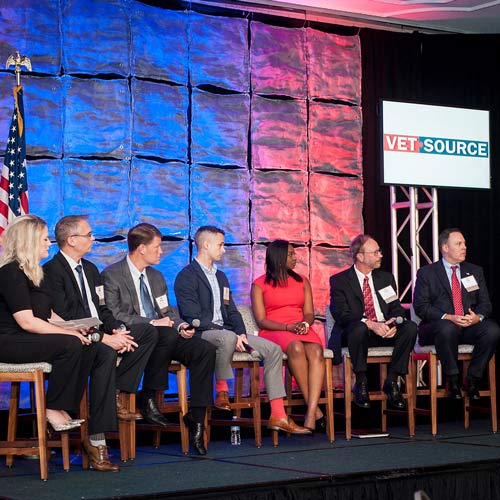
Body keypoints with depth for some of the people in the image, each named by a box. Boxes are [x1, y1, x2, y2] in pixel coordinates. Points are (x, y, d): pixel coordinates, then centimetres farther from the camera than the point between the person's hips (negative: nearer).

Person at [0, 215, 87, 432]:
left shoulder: (34, 272, 17)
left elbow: (48, 313, 16)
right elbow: (27, 322, -21)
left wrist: (73, 327, -2)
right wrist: (68, 332, -18)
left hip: (28, 339, 9)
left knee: (85, 347, -11)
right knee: (70, 345, -27)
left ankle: (67, 410, -9)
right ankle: (54, 410, -15)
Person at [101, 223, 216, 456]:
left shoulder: (156, 277, 23)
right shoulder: (112, 275, -2)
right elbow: (114, 316, -12)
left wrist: (180, 326, 0)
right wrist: (151, 323, -18)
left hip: (163, 339, 7)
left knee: (206, 349, -18)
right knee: (168, 335, -37)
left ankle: (196, 417, -17)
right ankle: (149, 399, -24)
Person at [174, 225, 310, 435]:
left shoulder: (221, 276, 22)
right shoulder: (186, 276, -7)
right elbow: (194, 317, -16)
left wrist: (241, 334, -3)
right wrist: (232, 334, -21)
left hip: (226, 333, 8)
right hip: (201, 335, -8)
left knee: (273, 349, -7)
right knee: (227, 338, -42)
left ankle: (278, 416, -12)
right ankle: (222, 392, -23)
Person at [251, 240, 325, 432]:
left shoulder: (302, 281, 21)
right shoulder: (260, 285, 8)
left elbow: (309, 313, 14)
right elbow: (261, 320, -1)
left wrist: (305, 324, -11)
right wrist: (288, 327, -16)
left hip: (302, 329, 3)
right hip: (274, 331, -3)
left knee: (316, 351, -33)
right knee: (296, 348, -38)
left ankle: (311, 415, -44)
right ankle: (315, 409, -34)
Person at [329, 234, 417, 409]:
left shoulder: (386, 278, 15)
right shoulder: (339, 281, -1)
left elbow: (397, 308, 10)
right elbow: (340, 314, -13)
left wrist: (394, 323, -16)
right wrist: (370, 324, -28)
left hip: (385, 331, 4)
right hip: (355, 333, -4)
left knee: (410, 327, -24)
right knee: (358, 328, -39)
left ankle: (391, 381, -15)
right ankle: (361, 383, -22)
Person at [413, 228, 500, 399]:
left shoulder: (475, 271, 19)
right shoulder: (426, 273, 6)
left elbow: (485, 303, 13)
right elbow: (420, 306, -4)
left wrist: (478, 316, -13)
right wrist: (447, 317, -19)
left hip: (470, 325, 4)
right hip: (439, 326, -3)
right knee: (447, 328, -40)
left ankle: (472, 379, -14)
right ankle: (453, 381, -22)